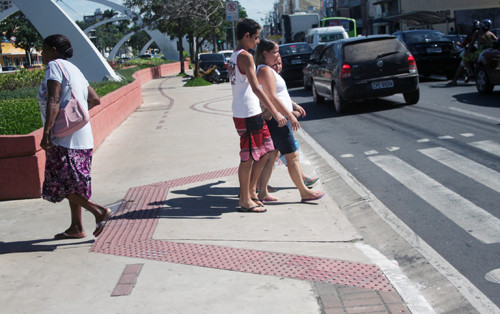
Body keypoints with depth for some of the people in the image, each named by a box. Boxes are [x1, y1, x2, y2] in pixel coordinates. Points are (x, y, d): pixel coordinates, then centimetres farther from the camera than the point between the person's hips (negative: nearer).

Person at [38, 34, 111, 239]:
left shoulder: (54, 66, -8)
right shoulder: (74, 69, 18)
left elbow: (53, 101, -20)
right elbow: (95, 100, 21)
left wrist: (46, 133, -23)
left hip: (64, 139, -9)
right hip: (82, 137, 9)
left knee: (61, 185, -4)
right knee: (71, 183, 15)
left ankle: (99, 211, -9)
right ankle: (76, 228, 20)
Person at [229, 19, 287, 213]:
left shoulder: (234, 57, 16)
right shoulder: (245, 56, -15)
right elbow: (256, 89, -22)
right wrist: (275, 113, -23)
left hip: (252, 114, 10)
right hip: (247, 115, -10)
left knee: (265, 151, 16)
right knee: (248, 157, -1)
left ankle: (251, 191, 23)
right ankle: (245, 200, 8)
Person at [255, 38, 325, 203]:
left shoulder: (267, 70, 17)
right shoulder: (265, 70, -16)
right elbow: (273, 98, -22)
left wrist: (292, 108, 25)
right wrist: (290, 116, -22)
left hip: (275, 120, 11)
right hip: (277, 120, -11)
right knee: (292, 156, -3)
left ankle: (262, 192, 14)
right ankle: (304, 192, 5)